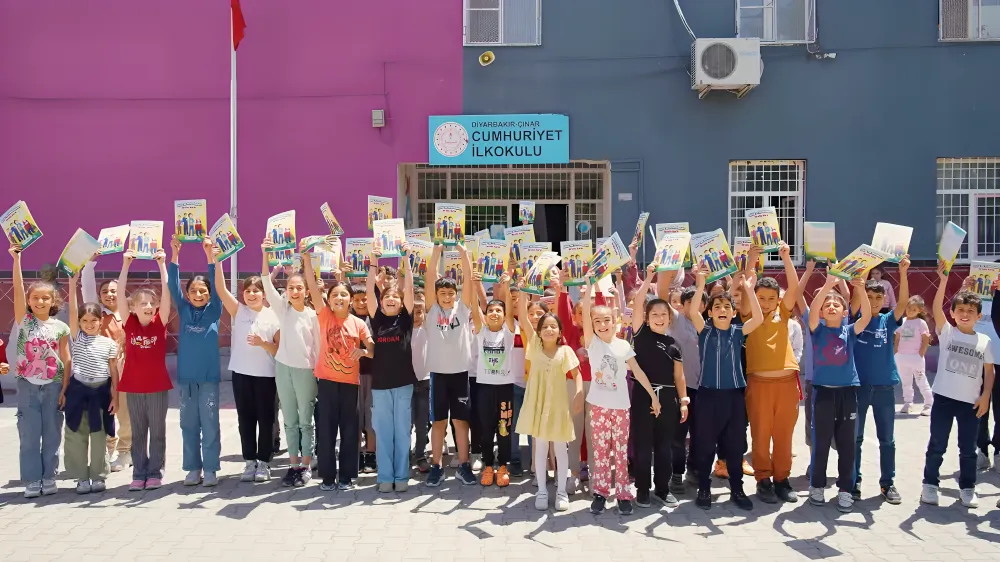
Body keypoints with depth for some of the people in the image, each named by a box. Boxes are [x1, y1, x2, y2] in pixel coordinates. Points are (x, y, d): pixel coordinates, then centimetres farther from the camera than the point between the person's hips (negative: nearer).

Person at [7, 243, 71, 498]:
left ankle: (48, 477, 19)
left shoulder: (61, 327, 1)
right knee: (29, 434, 3)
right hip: (28, 385, 0)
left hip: (53, 385, 1)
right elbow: (18, 290, -11)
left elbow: (66, 359, 3)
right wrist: (16, 259, -19)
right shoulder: (24, 320, 0)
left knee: (52, 433, 7)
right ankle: (32, 480, 13)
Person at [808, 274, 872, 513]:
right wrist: (827, 285, -26)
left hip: (847, 391, 2)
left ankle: (845, 489, 16)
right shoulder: (818, 330, 3)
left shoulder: (850, 331, 7)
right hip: (823, 391, -2)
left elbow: (866, 316, -9)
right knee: (821, 442, 5)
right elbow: (812, 309, -15)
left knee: (847, 443, 6)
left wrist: (860, 290, -22)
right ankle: (817, 486, 18)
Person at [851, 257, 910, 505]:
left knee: (887, 438, 9)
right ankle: (854, 481, 16)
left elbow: (903, 302, -11)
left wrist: (903, 273, -25)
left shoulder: (888, 321, 4)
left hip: (885, 386, 1)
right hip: (859, 385, -1)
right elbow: (856, 299, -16)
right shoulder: (857, 318, 2)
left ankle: (888, 483, 20)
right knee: (855, 437, 6)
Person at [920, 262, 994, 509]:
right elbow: (937, 308, -18)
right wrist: (943, 281, -28)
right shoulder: (947, 333, -3)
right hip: (944, 397, -2)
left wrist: (985, 396, -3)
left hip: (970, 402, 2)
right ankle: (930, 485, 17)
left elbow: (989, 371, 8)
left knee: (968, 449, 10)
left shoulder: (984, 340, 4)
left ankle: (967, 488, 24)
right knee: (936, 446, 5)